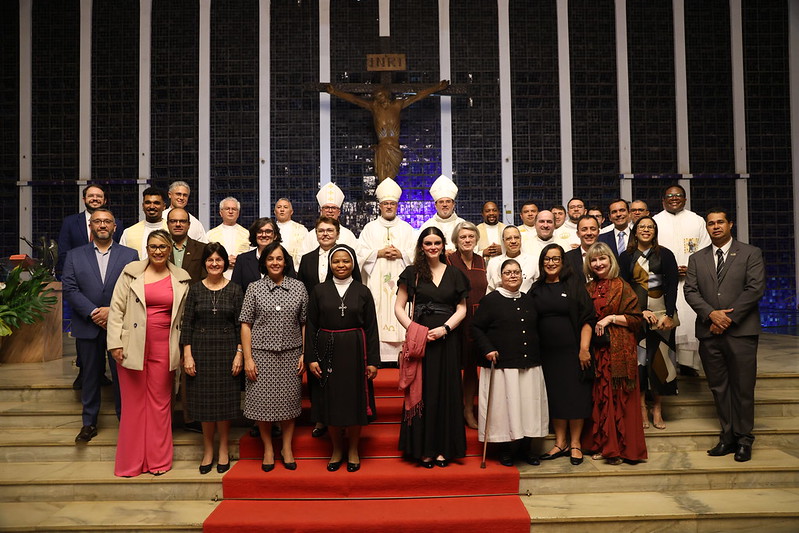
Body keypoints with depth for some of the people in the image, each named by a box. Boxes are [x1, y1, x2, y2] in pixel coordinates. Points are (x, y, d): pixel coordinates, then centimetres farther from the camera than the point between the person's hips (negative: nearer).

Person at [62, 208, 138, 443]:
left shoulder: (130, 255, 5)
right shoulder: (74, 255, 8)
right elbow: (70, 289, -1)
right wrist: (93, 313, -12)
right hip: (88, 327, 1)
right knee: (90, 376, 10)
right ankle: (89, 423, 22)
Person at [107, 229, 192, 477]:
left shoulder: (181, 279, 6)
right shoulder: (131, 272, 2)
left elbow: (184, 316, 9)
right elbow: (117, 308, 1)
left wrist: (184, 349, 5)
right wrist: (115, 343, -6)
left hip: (164, 349, 1)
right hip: (133, 347, -1)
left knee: (160, 402, 7)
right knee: (133, 402, 6)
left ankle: (158, 460, 20)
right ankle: (130, 462, 19)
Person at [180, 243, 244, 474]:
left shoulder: (234, 290, 1)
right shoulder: (195, 290, 3)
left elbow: (240, 325, 0)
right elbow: (187, 324, 1)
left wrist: (239, 354, -7)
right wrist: (187, 355, -6)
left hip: (227, 350, -1)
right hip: (201, 350, 1)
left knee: (225, 400, 5)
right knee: (204, 401, 6)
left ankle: (223, 450, 20)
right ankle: (208, 449, 21)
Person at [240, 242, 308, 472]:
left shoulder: (298, 287, 3)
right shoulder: (254, 288, 1)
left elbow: (305, 323, 5)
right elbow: (246, 324, 0)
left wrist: (305, 354, -1)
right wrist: (248, 358, -6)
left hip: (291, 354, 1)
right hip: (262, 354, -1)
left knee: (289, 401, 8)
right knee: (263, 401, 4)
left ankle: (287, 448, 24)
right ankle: (268, 449, 22)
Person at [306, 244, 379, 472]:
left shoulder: (362, 291, 2)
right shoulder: (319, 290, 3)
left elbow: (371, 327, 1)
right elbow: (311, 326, 3)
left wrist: (373, 360, -4)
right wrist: (311, 358, -4)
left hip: (355, 352, -1)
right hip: (328, 352, 1)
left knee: (355, 400, 4)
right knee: (330, 401, 6)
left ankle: (353, 450, 21)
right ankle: (337, 449, 23)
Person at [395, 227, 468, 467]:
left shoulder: (454, 274, 9)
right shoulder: (412, 273, 4)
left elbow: (462, 308, 6)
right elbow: (399, 307, 2)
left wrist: (445, 328, -10)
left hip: (447, 339, 2)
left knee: (446, 391, 4)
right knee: (422, 390, 1)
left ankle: (443, 448, 13)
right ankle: (423, 448, 10)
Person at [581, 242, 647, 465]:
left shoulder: (622, 286, 0)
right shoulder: (588, 289, 12)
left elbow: (637, 319, -4)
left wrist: (611, 318, -12)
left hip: (619, 350, -4)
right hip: (595, 350, 4)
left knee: (619, 398, -2)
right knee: (599, 397, 5)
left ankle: (621, 447, 6)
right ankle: (601, 445, 13)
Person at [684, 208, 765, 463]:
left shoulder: (750, 253, 4)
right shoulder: (696, 259, 14)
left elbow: (755, 288, -6)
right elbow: (690, 291, 5)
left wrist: (729, 317, -12)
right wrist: (712, 314, -11)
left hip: (741, 330, -3)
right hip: (709, 333, 3)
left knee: (743, 388, 2)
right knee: (718, 387, 7)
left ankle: (744, 439, 13)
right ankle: (728, 437, 16)